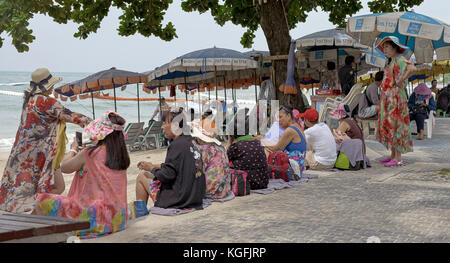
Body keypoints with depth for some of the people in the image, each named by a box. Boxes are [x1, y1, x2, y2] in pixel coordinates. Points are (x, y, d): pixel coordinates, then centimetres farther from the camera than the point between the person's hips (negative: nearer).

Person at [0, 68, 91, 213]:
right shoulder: (44, 101, -16)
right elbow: (67, 115, -16)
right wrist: (91, 123, -11)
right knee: (58, 186, -5)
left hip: (25, 149, 10)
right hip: (41, 152, -10)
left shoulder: (29, 100, 11)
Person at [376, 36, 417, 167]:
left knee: (396, 126, -8)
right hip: (388, 98, 10)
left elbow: (412, 69, -31)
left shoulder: (399, 60, -12)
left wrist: (401, 80, -22)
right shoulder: (391, 61, 17)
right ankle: (393, 155, 19)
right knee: (389, 126, 12)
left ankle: (398, 159, -6)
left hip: (396, 98, -10)